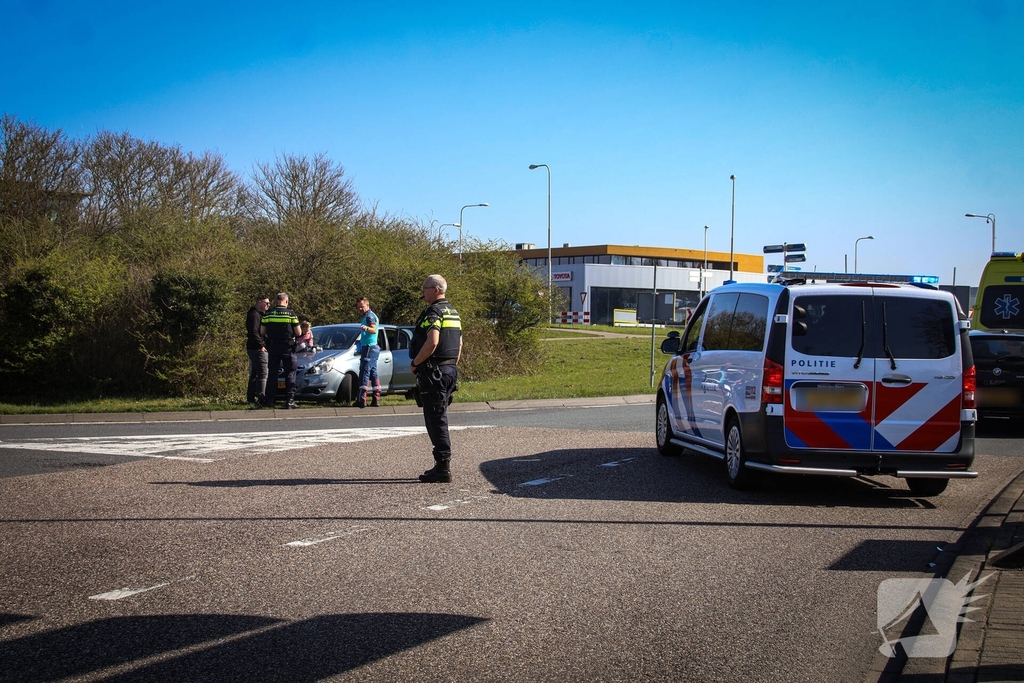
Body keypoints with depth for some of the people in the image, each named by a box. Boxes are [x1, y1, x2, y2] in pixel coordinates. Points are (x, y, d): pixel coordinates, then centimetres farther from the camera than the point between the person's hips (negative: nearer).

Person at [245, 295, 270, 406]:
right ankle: (261, 399, -16)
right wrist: (261, 345, -20)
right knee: (262, 374, -12)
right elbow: (254, 332, -22)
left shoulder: (258, 314, 20)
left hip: (253, 348, 11)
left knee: (254, 374, 14)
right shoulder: (254, 315, -13)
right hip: (257, 349, -11)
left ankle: (250, 398, 19)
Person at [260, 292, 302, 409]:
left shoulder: (268, 314, 2)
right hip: (287, 347, -3)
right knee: (290, 374, 3)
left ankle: (270, 400, 8)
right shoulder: (290, 313, -7)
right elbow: (298, 332, -7)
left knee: (272, 374, 9)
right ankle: (290, 400, -3)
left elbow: (262, 331, 4)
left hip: (272, 347, 3)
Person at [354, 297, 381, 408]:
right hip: (373, 348, 11)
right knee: (373, 373, 10)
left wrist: (366, 328, -46)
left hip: (369, 348, -11)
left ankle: (362, 399, -20)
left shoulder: (369, 316, -11)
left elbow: (374, 329, -27)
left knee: (365, 372, -14)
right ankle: (376, 399, 11)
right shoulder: (367, 316, 21)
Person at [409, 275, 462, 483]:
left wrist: (415, 363, -15)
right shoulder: (453, 312, 17)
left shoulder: (433, 312, -14)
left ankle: (442, 467, -7)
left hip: (433, 372, -10)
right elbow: (459, 344, 22)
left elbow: (432, 342, -27)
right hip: (450, 371, 10)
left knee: (435, 419, -7)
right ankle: (443, 465, 18)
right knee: (440, 418, 15)